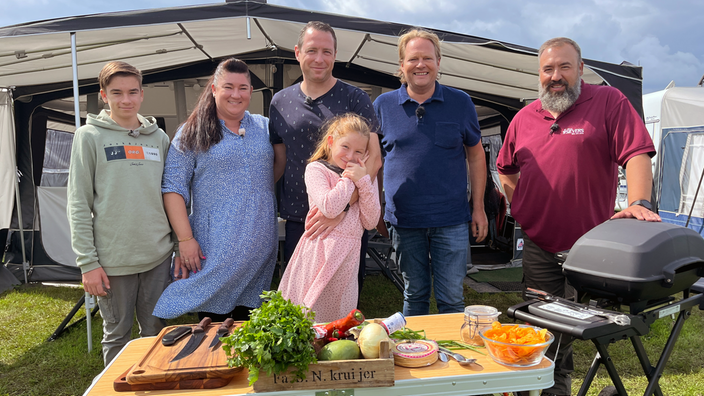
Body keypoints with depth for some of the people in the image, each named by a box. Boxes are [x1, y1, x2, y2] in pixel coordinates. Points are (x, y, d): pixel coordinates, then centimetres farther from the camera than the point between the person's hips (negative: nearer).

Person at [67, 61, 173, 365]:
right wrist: (87, 262, -9)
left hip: (158, 256, 3)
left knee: (156, 333, 12)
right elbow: (78, 205, -4)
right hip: (113, 258, -3)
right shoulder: (90, 136, -1)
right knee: (117, 335, 9)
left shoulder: (159, 137, 9)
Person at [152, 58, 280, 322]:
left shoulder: (265, 128, 10)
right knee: (212, 321, 2)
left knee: (249, 325, 12)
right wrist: (185, 239, -11)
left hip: (260, 248, 3)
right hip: (213, 248, -3)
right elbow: (173, 189, -4)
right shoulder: (193, 134, 0)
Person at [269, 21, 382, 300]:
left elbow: (373, 158, -8)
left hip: (348, 218, -2)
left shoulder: (355, 99, -1)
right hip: (297, 220, 3)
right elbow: (280, 161, 15)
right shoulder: (281, 102, 9)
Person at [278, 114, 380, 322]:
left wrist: (363, 181, -5)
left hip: (348, 255, 5)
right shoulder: (315, 169, -1)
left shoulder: (365, 177, 14)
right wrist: (348, 179, -7)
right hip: (321, 252, -5)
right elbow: (329, 207, -19)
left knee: (341, 316, 11)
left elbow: (370, 222, 3)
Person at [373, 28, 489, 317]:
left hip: (451, 220, -1)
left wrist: (478, 207, 5)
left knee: (452, 299, 3)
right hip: (404, 220, 1)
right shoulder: (383, 105, 4)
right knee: (414, 295, 14)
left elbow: (476, 155, 9)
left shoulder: (460, 102, 3)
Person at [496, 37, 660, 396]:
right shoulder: (524, 118, 9)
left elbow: (637, 154, -14)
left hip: (590, 245, -3)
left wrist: (639, 203, -28)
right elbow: (505, 170, 21)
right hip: (538, 246, 4)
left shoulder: (609, 102, -4)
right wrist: (522, 209, 9)